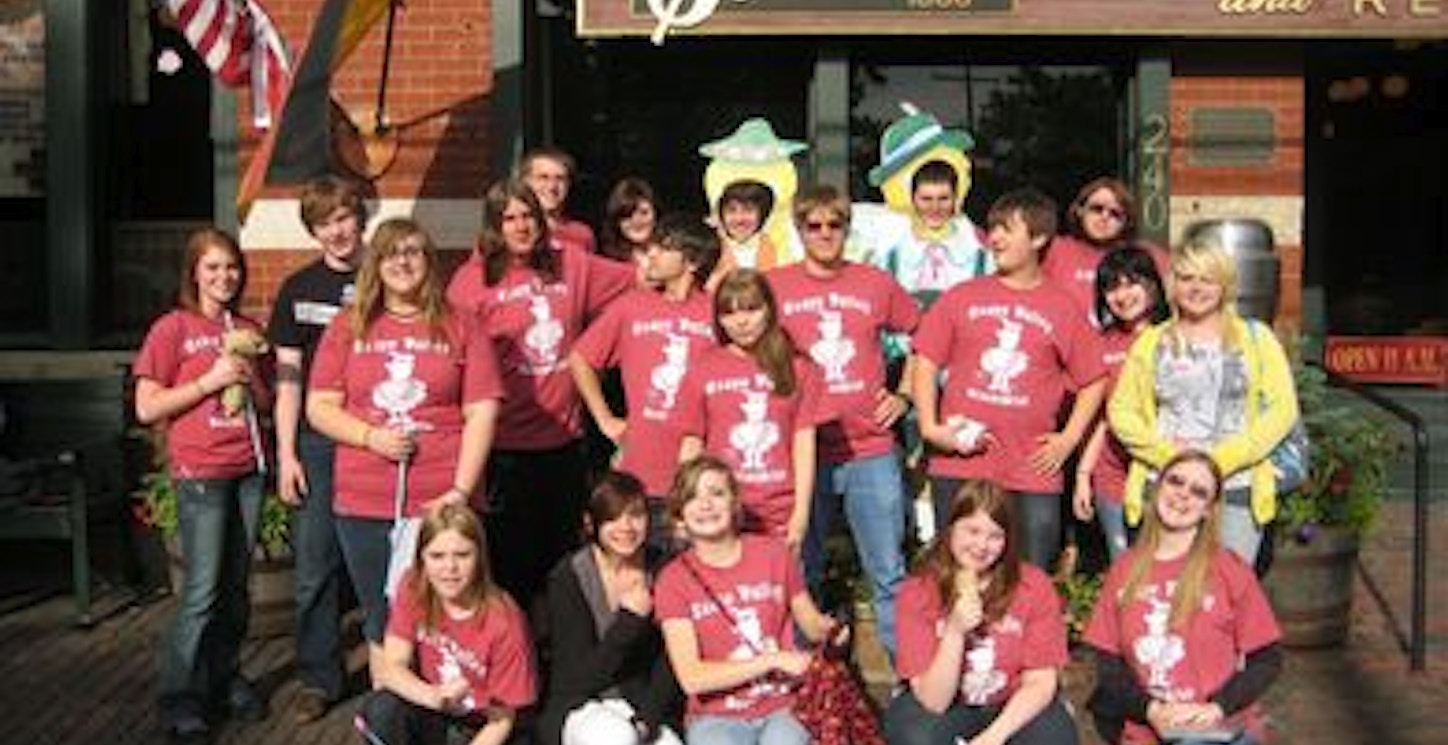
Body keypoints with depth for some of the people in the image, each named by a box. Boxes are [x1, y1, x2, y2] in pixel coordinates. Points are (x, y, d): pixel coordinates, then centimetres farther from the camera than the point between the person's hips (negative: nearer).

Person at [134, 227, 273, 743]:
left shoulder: (248, 331, 12)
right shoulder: (173, 328, -3)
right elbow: (147, 409, -6)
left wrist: (250, 380, -2)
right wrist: (209, 380, -14)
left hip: (248, 469, 5)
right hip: (200, 473, -5)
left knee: (236, 585, 10)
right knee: (202, 590, -6)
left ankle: (225, 677, 24)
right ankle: (180, 701, 5)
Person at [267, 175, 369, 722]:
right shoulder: (298, 289, 7)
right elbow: (289, 378, 7)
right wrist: (286, 455, 1)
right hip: (319, 441, 1)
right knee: (315, 566, 3)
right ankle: (319, 679, 15)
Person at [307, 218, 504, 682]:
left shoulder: (459, 329, 6)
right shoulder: (347, 328, 10)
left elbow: (482, 414, 1)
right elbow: (319, 408, 7)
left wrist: (461, 491, -8)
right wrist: (369, 436, -11)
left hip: (443, 504, -2)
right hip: (364, 505, 2)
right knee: (382, 621, 12)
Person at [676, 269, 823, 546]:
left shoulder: (798, 370, 7)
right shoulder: (703, 372, 6)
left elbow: (804, 445, 5)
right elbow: (691, 446, 7)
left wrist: (801, 514, -1)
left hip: (781, 521, 0)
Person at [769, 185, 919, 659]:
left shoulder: (877, 285, 5)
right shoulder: (775, 287, 2)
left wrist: (905, 396, 6)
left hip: (871, 450, 0)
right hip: (803, 452, 0)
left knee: (889, 574, 3)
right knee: (802, 576, 10)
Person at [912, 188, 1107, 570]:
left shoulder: (1062, 309, 6)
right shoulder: (962, 297, 6)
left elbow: (1093, 381, 11)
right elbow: (926, 365, 7)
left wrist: (1069, 439, 1)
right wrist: (930, 427, -4)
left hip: (1033, 472, 0)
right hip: (959, 466, 1)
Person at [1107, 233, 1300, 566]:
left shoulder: (1256, 338, 10)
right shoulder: (1151, 342, 13)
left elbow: (1282, 410, 1)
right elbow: (1121, 410, 8)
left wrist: (1223, 459, -10)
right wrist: (1165, 454, -9)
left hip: (1236, 491, -1)